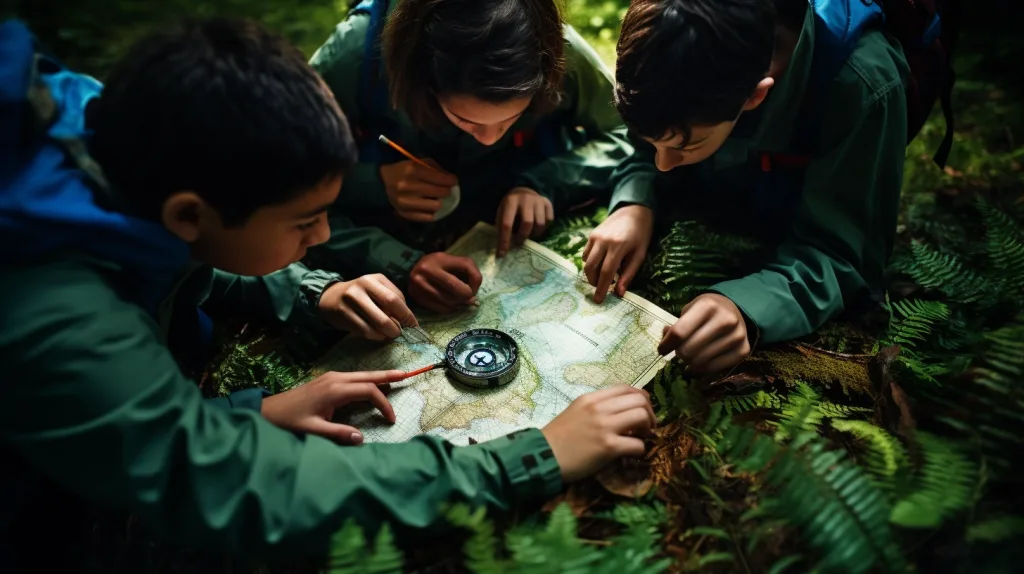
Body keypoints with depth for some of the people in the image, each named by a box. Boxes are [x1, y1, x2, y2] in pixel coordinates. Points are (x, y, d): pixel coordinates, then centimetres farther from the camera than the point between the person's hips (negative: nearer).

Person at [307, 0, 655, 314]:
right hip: (402, 246, -1)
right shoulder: (353, 55, -28)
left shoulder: (563, 54, -24)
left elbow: (623, 136, -7)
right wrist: (391, 236, -38)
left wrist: (546, 184, -25)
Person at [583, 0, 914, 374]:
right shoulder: (685, 46, -25)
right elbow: (642, 141, -8)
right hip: (702, 225, 4)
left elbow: (845, 253, -30)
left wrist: (747, 307, -50)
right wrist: (634, 205, -29)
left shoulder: (862, 87, -35)